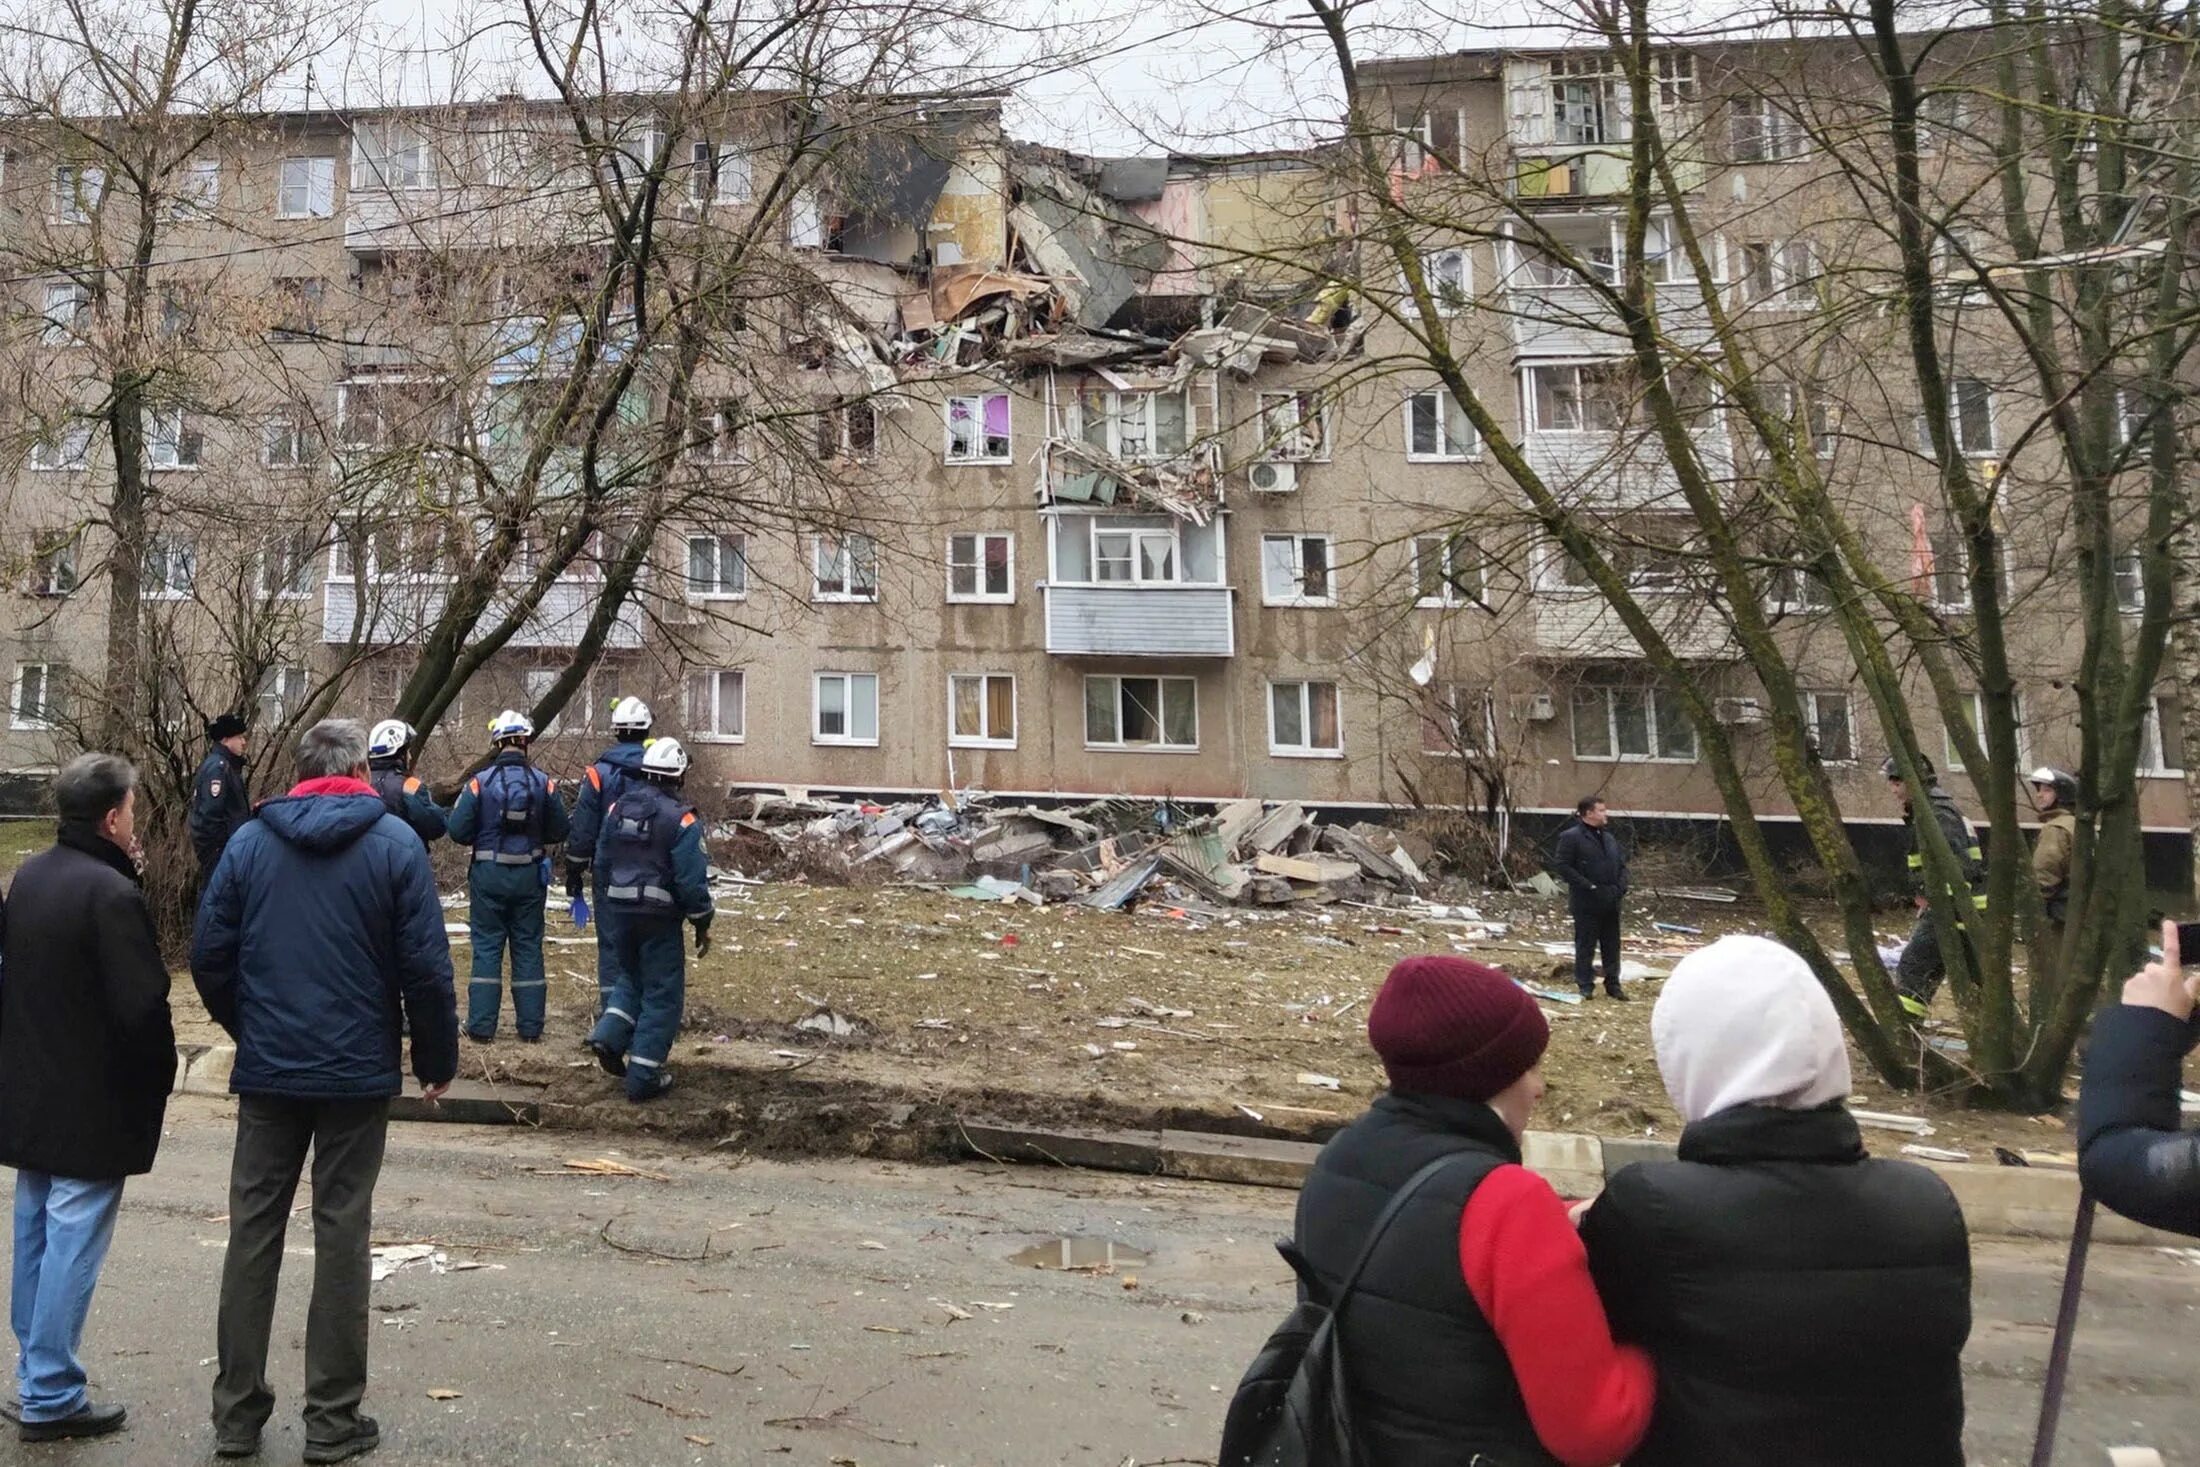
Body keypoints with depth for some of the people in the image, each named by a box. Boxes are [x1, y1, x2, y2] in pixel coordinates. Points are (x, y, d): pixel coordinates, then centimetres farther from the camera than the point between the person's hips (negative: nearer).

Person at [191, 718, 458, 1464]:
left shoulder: (250, 841, 2)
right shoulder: (395, 841, -7)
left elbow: (209, 954, 2)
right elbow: (425, 964, -10)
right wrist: (438, 1057, 1)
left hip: (267, 1068, 3)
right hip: (358, 1070, -2)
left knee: (254, 1228, 12)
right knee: (342, 1232, 5)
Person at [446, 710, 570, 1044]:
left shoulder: (479, 782, -9)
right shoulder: (544, 783, -5)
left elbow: (458, 831, -9)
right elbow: (560, 831, -1)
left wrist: (482, 835, 12)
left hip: (489, 875, -1)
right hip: (529, 875, 1)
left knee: (487, 947, 8)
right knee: (528, 948, 9)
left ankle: (481, 1027, 8)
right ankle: (530, 1028, 12)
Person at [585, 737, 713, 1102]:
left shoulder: (618, 807, 4)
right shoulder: (681, 819, -15)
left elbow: (602, 861, 11)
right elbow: (692, 878, -16)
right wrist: (702, 923, -4)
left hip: (622, 910, 6)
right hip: (660, 916, -6)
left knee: (632, 979, 26)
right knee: (662, 993, 3)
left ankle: (608, 1035, 5)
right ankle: (644, 1077, 4)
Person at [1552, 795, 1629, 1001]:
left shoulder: (1609, 837, 14)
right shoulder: (1571, 837, -10)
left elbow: (1622, 864, 19)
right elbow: (1563, 866, -15)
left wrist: (1621, 886, 0)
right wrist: (1589, 886, -18)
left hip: (1610, 901, 7)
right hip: (1587, 903, -7)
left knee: (1612, 945, 11)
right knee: (1586, 945, 3)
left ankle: (1613, 984, 21)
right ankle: (1585, 985, 12)